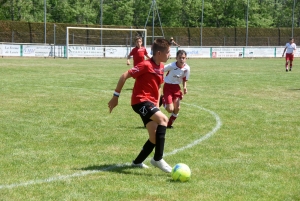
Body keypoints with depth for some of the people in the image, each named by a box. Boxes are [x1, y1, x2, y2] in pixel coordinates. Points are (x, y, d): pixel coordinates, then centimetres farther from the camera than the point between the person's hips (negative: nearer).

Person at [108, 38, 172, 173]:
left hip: (151, 102, 9)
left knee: (155, 138, 7)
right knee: (163, 119, -29)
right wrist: (116, 96, -11)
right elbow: (124, 76, -13)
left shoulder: (161, 67, 10)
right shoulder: (146, 65, -15)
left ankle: (137, 162, 27)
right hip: (140, 101, -9)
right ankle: (158, 159, -26)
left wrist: (156, 105, 17)